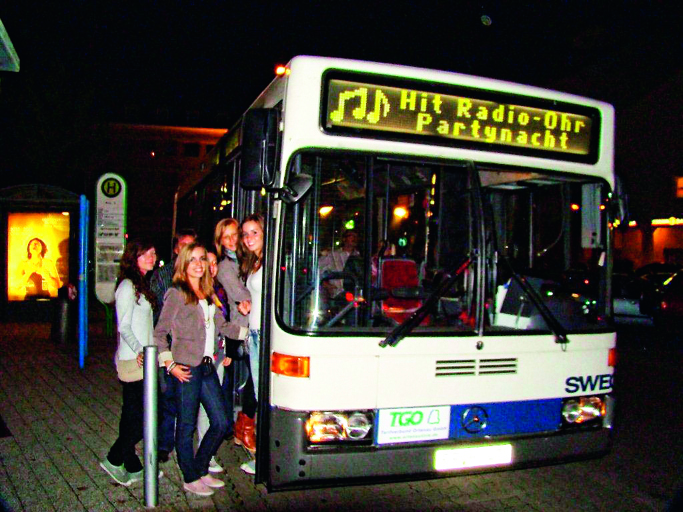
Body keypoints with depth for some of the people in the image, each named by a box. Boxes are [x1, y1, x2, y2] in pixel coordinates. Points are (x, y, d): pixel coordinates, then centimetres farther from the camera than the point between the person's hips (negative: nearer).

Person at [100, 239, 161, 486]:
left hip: (142, 358, 9)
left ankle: (133, 467, 21)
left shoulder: (141, 285, 16)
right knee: (140, 418, -5)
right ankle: (114, 460, 10)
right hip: (133, 361, -9)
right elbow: (124, 326, -17)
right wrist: (139, 351, -29)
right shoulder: (128, 286, -12)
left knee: (133, 415, 13)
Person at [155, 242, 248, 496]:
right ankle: (190, 478, 20)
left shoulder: (208, 294, 14)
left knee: (221, 422, 10)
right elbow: (159, 333, -6)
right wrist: (170, 365, -13)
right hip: (186, 369, -7)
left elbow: (222, 326, 22)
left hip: (207, 366, 7)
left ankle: (201, 470, 28)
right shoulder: (176, 294, -6)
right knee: (187, 426, 5)